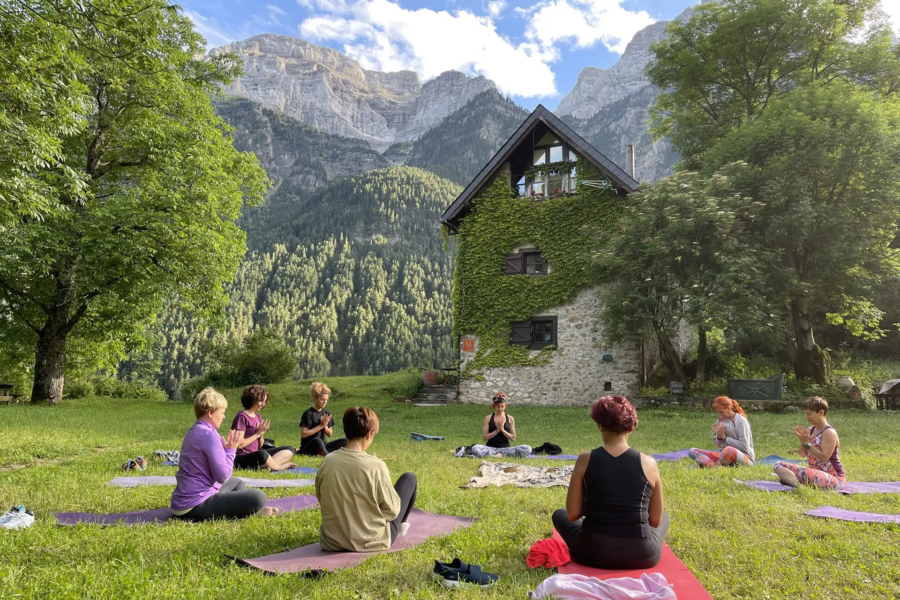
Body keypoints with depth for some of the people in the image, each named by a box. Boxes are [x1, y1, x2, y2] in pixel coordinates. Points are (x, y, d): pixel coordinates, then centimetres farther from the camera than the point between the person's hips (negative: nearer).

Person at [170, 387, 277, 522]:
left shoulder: (193, 431, 13)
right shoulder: (209, 434, -17)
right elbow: (223, 476, -20)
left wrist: (225, 448, 9)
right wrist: (231, 449, -7)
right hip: (196, 507, -11)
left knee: (236, 482, 32)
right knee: (258, 497, -24)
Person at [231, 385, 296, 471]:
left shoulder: (258, 417, 11)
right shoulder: (242, 417, -12)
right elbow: (239, 444, -18)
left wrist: (261, 434, -6)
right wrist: (258, 434, -11)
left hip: (255, 454, 9)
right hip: (242, 459, -9)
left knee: (289, 449, 2)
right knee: (262, 454, -41)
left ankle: (269, 466, -24)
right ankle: (279, 467, -11)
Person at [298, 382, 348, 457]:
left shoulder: (326, 414, 8)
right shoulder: (308, 414, -10)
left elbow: (329, 434, 12)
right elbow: (303, 434, -17)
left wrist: (325, 426, -10)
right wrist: (321, 425, -16)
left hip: (322, 446, 7)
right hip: (308, 448, -7)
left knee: (345, 441, -12)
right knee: (316, 440, -40)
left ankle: (321, 454, -27)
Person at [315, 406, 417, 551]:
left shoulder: (327, 462, -11)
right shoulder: (376, 466, -24)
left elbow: (322, 500, 5)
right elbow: (392, 511, -12)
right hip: (372, 542, -4)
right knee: (409, 478, 14)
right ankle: (399, 526, 38)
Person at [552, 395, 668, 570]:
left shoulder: (585, 460, -9)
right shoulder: (648, 463, -8)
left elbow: (572, 514, -5)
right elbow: (655, 520, 1)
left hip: (594, 553, -1)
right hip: (642, 556, 1)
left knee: (559, 514, 28)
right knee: (664, 516, 32)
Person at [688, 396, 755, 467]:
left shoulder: (741, 421, -8)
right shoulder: (721, 420, 10)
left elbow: (744, 446, -14)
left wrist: (725, 437, -9)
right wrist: (719, 437, -7)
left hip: (745, 458, -7)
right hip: (724, 456, 7)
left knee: (729, 450, -44)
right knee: (692, 451, -12)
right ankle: (712, 465, -41)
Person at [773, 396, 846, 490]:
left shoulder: (829, 432, -14)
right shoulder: (811, 430, 10)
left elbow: (824, 457, -22)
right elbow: (803, 455, 14)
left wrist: (807, 442, -19)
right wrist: (802, 440, -4)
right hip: (815, 473, 9)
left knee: (804, 473, -43)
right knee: (778, 465, -5)